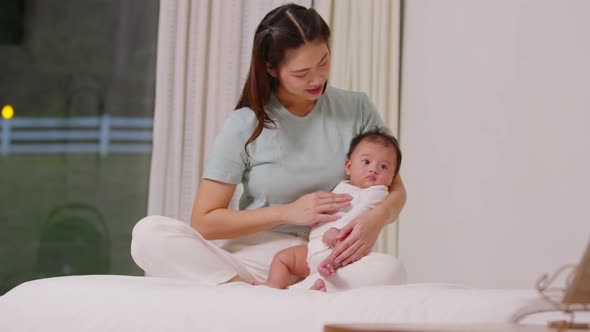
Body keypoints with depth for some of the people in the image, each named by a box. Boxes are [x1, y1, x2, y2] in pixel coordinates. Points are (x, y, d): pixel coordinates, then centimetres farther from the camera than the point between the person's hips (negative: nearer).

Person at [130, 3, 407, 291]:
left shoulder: (356, 109, 4)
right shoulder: (245, 126, -2)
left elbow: (395, 190, 9)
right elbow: (204, 221, -2)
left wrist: (376, 218, -15)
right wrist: (289, 212, -11)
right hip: (256, 259, 0)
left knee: (388, 269, -35)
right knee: (149, 232, -26)